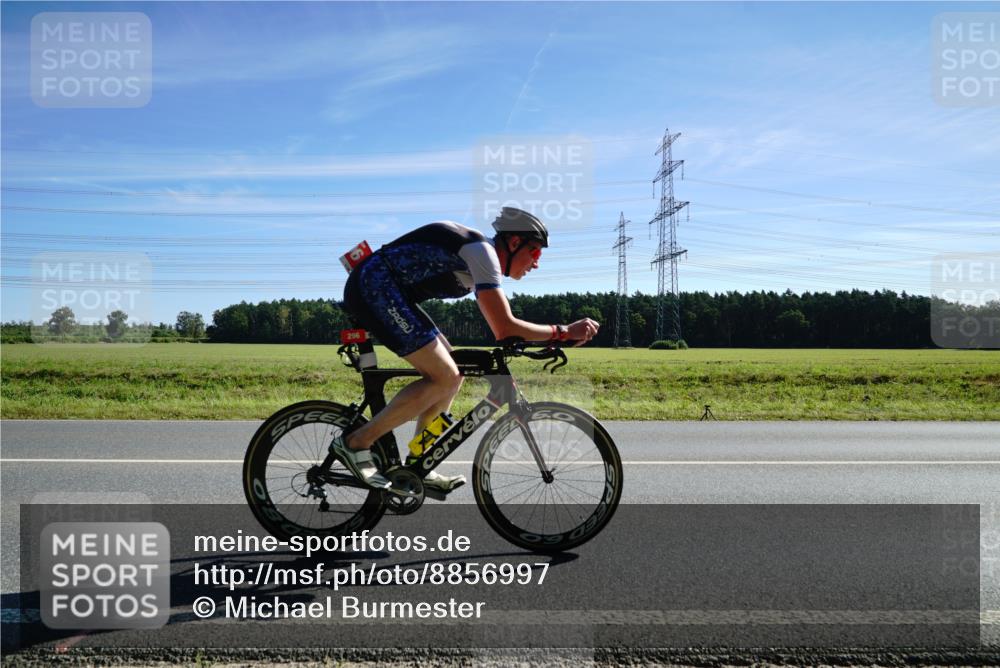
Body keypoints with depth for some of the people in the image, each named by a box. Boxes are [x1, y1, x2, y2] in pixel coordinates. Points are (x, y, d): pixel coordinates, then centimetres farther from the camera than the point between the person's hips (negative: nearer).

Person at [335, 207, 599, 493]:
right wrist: (564, 331, -15)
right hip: (374, 287, -10)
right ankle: (356, 442, -8)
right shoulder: (482, 251, -15)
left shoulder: (485, 256, 15)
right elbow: (505, 328, -22)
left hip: (377, 290, 10)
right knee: (444, 377, -14)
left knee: (451, 374, 8)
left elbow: (501, 327, 21)